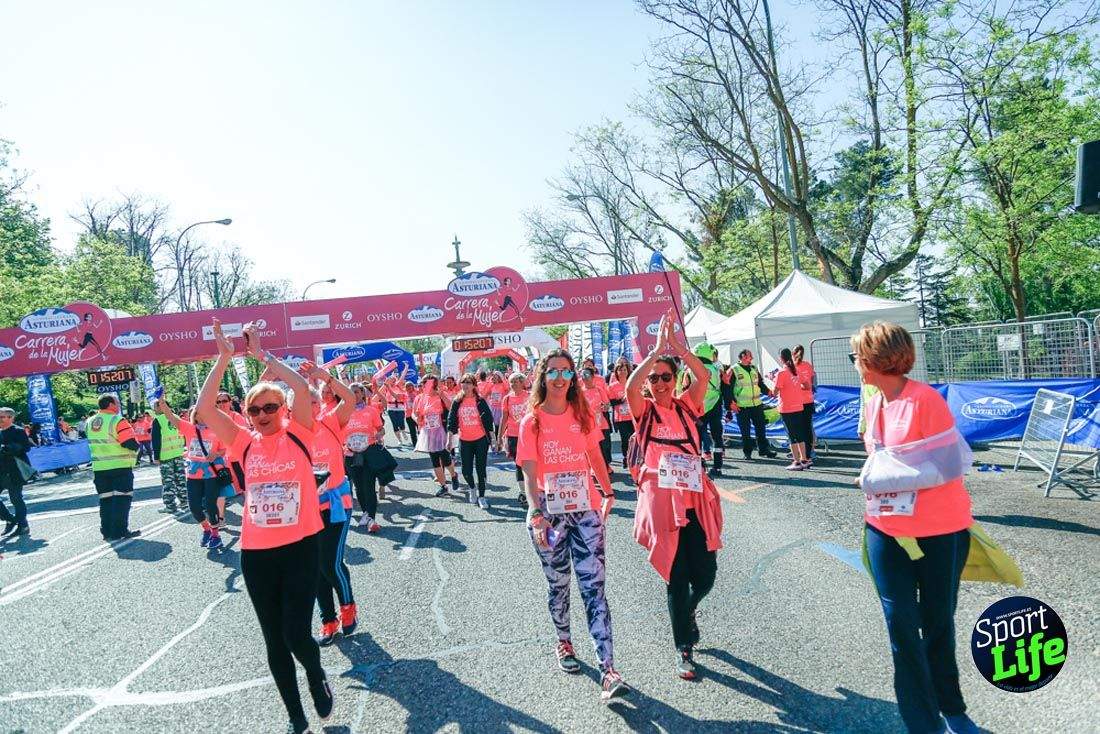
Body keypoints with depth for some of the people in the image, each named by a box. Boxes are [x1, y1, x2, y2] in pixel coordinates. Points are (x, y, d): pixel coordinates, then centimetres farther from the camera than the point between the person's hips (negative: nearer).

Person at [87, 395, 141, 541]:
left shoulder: (90, 423, 8)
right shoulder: (118, 421, -15)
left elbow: (94, 443, 18)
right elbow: (131, 444, -20)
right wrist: (136, 447, 0)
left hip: (99, 467, 7)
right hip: (120, 467, -7)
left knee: (105, 500, 12)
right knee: (122, 498, -1)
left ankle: (107, 531, 15)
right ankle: (119, 531, -3)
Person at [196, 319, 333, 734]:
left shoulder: (298, 435, -3)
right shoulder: (245, 443, 4)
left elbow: (302, 389, -19)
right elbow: (204, 408, -7)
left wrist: (262, 355, -12)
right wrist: (224, 357, -11)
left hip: (300, 547, -3)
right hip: (255, 553, 3)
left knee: (296, 634, -6)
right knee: (274, 641, 11)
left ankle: (317, 676, 30)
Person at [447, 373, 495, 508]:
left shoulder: (480, 401, -4)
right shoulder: (457, 403, 2)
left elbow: (488, 419, -2)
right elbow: (451, 420, 4)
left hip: (480, 440, -2)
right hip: (464, 441, 2)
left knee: (481, 469, 1)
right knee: (466, 470, 4)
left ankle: (481, 496, 12)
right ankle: (472, 488, 34)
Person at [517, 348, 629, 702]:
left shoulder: (583, 415, 4)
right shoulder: (531, 422, -5)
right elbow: (529, 474, -9)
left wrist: (608, 492, 13)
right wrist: (536, 516, -18)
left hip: (586, 512, 1)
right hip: (550, 515, -1)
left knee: (594, 587, -5)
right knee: (558, 585, 14)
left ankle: (608, 671, -8)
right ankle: (564, 643, 38)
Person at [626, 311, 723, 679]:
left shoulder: (687, 407, 8)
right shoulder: (644, 410, 2)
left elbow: (704, 376, -9)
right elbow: (630, 387, -20)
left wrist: (675, 344, -13)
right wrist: (657, 349, -17)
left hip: (696, 500, 3)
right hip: (662, 502, -2)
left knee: (705, 574, 5)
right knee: (676, 578, 4)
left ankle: (687, 611, 40)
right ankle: (684, 650, 22)